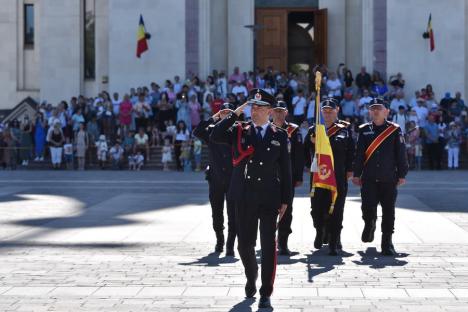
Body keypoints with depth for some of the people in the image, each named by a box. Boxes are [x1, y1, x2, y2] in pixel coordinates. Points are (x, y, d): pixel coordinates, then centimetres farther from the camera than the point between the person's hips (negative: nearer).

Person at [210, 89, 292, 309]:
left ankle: (265, 293, 4)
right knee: (245, 244, 9)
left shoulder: (279, 136, 3)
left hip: (269, 198, -1)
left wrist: (285, 200, 1)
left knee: (269, 245, -4)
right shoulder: (239, 131, 4)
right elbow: (215, 136, -14)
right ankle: (251, 278, 37)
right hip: (244, 198, 1)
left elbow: (285, 170, 4)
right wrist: (235, 114, -12)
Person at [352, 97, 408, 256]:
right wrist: (356, 174, 4)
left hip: (389, 179, -1)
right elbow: (359, 154, 7)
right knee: (368, 208, -8)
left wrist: (402, 175, 0)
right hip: (369, 179, 1)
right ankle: (370, 225, 26)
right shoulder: (364, 130, 7)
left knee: (388, 212, 0)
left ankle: (387, 244, 8)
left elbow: (401, 154, 3)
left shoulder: (395, 130, 3)